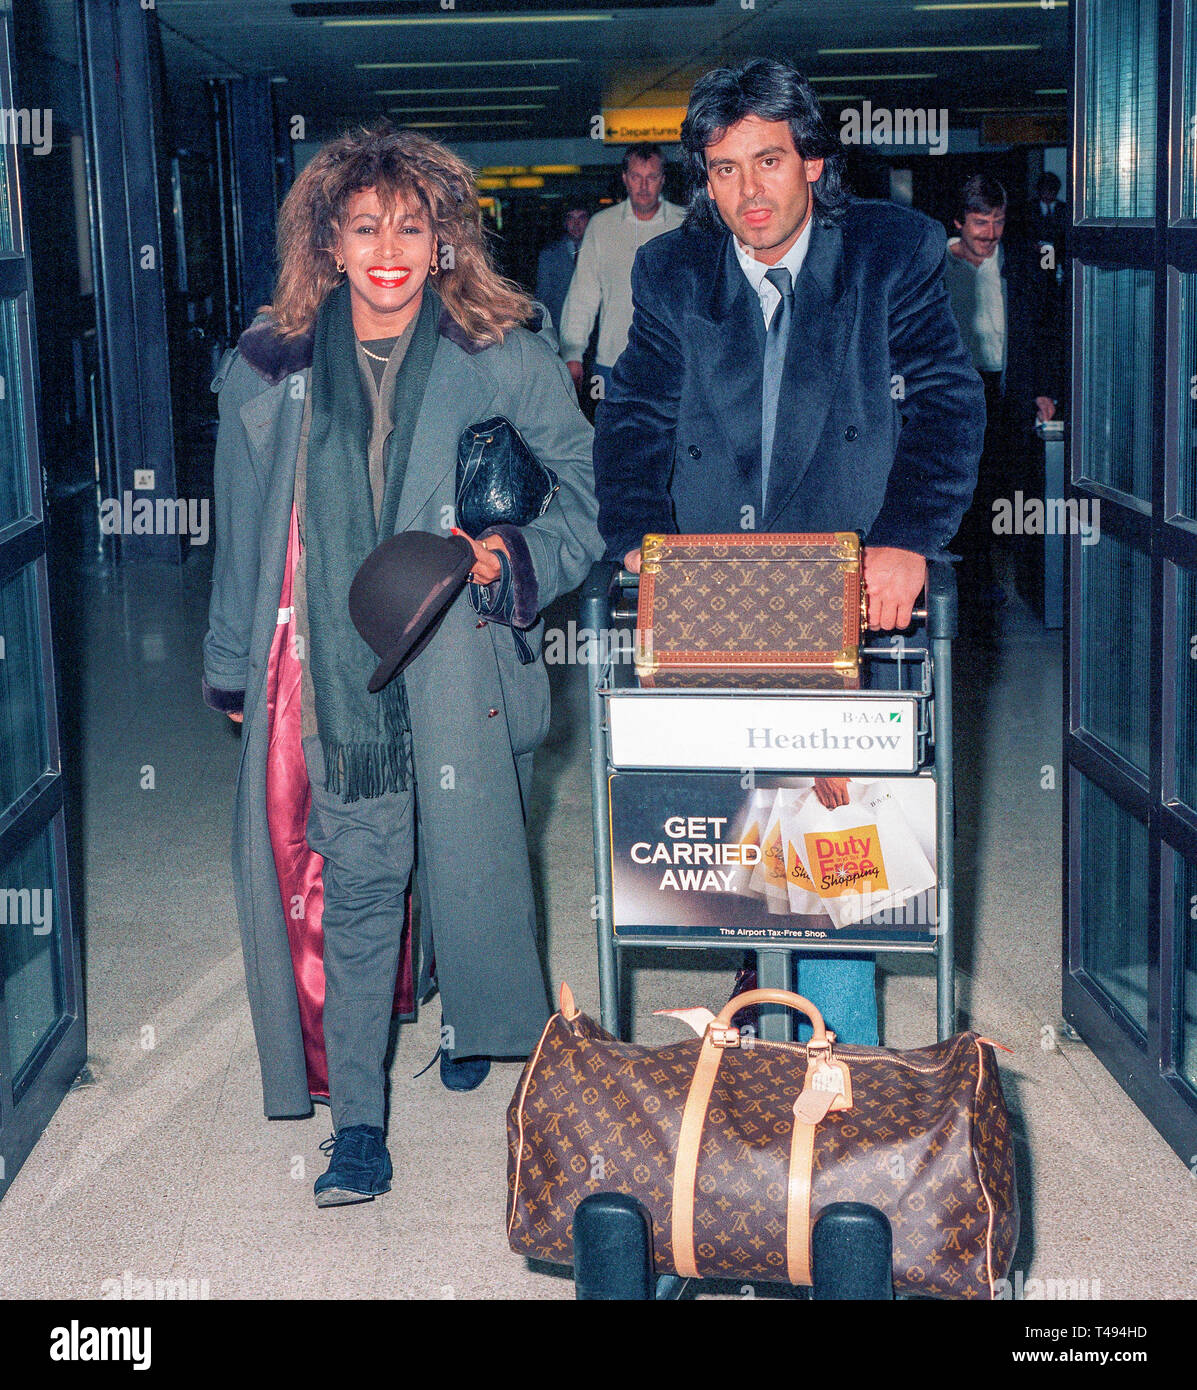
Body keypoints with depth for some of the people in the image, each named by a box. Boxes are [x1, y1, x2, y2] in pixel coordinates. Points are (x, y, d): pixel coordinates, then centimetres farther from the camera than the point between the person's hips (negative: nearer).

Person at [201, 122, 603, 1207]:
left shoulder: (506, 362, -1)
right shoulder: (268, 370, 5)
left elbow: (587, 501, 4)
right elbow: (244, 536, 13)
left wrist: (510, 558, -15)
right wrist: (234, 669, 17)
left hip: (466, 673, 0)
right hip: (335, 672, 1)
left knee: (470, 865, 10)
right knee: (356, 885, -1)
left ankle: (471, 1024, 41)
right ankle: (356, 1116, 10)